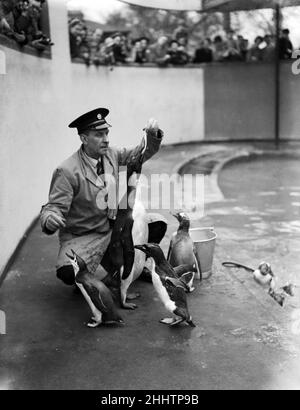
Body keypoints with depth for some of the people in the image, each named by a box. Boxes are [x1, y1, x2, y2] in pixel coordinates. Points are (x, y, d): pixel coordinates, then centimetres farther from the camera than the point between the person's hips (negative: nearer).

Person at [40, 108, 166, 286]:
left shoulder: (111, 154, 0)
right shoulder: (67, 171, -19)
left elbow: (141, 153, 12)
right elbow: (55, 206, -18)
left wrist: (153, 136, -9)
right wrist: (50, 219, -42)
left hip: (114, 229, 6)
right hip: (82, 237, -6)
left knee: (157, 222, -7)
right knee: (68, 273, -32)